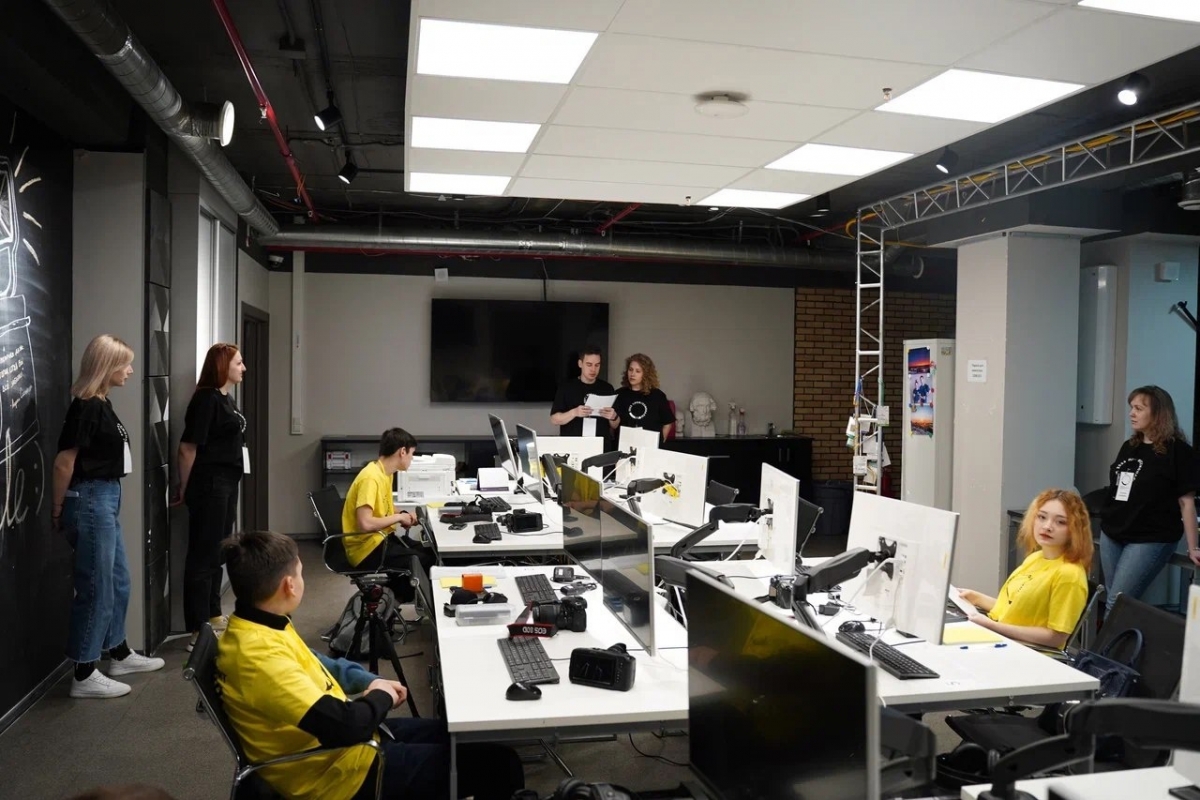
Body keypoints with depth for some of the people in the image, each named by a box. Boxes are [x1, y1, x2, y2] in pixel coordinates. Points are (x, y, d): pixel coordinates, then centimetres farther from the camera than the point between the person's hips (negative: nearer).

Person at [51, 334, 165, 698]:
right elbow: (64, 462, -17)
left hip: (106, 499, 10)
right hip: (91, 501, -10)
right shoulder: (85, 407, -18)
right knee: (96, 588, -1)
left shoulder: (102, 404, 10)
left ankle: (120, 654, 34)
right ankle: (85, 676, 9)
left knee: (118, 582, 19)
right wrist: (58, 511, -7)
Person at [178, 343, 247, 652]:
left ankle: (213, 615, 30)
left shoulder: (226, 398, 13)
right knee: (203, 555, -6)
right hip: (209, 485, -9)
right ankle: (199, 630, -2)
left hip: (226, 484, 9)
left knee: (217, 553, 17)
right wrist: (186, 488, -9)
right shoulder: (206, 398, -15)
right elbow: (188, 447, -17)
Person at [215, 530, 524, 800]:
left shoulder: (259, 627, 1)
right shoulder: (257, 654, -30)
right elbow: (342, 727, -33)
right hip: (342, 770, -10)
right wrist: (381, 696, -13)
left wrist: (368, 681, 7)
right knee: (497, 765, -7)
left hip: (341, 740, 10)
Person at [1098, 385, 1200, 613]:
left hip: (1150, 539, -7)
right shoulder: (1129, 446, 12)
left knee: (1117, 605, -9)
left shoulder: (1178, 451, -8)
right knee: (1113, 601, 11)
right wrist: (1106, 522, 20)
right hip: (1112, 535, 7)